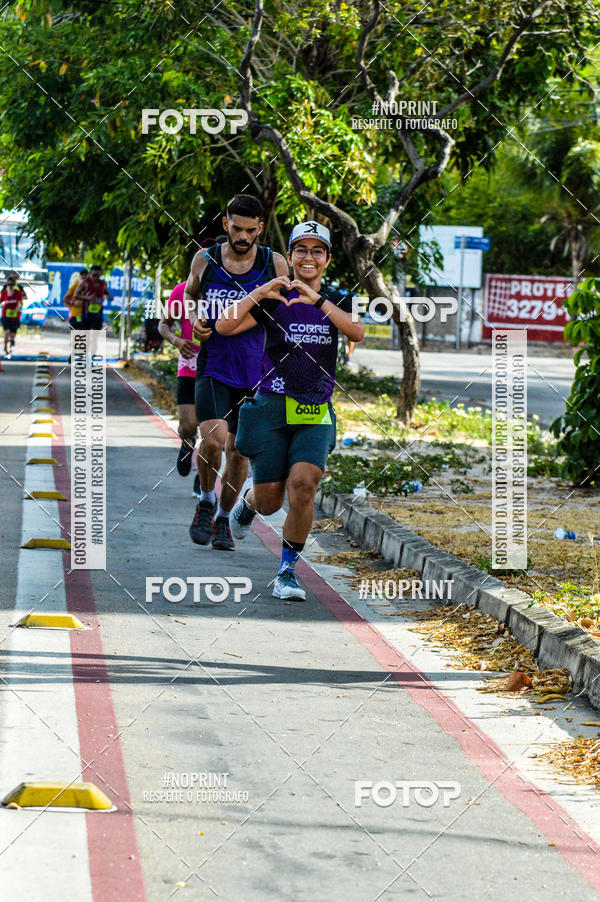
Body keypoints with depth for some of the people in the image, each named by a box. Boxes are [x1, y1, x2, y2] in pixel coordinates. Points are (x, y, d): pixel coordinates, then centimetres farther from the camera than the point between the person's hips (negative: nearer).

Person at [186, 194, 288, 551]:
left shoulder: (275, 264, -2)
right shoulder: (205, 260, -1)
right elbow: (190, 294, 19)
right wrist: (194, 317, -1)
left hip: (254, 371, 1)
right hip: (213, 368, -1)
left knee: (239, 450, 7)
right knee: (213, 439, -20)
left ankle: (223, 519, 26)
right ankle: (207, 501, 7)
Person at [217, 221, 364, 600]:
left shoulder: (338, 301, 5)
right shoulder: (273, 300, 1)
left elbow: (357, 331, -17)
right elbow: (224, 327, -12)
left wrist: (317, 299, -27)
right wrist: (258, 293, -22)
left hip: (317, 412, 1)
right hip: (272, 407, -1)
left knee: (303, 483, -21)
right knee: (269, 503, 1)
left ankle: (288, 570, -6)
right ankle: (248, 500, 40)